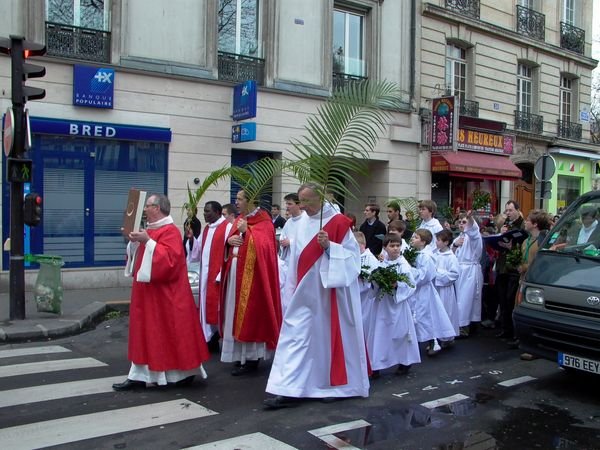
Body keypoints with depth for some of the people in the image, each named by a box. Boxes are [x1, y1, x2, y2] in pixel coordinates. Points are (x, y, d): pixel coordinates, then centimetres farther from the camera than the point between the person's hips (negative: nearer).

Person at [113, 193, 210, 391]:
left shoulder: (170, 231, -16)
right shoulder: (151, 229, 14)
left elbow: (169, 259, -28)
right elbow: (141, 255, 22)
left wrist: (147, 242, -29)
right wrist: (134, 241, 4)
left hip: (164, 295, -10)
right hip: (149, 294, 10)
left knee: (169, 332, -2)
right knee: (146, 332, 10)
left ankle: (184, 373, 10)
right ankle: (139, 376, 15)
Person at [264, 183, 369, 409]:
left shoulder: (338, 222, -10)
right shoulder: (304, 223, 9)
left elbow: (352, 254, -10)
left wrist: (329, 246, -24)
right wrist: (295, 287, 14)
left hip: (329, 292, -6)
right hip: (307, 291, 6)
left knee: (329, 336, 5)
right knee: (294, 336, 0)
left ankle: (334, 386, 23)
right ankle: (288, 391, 4)